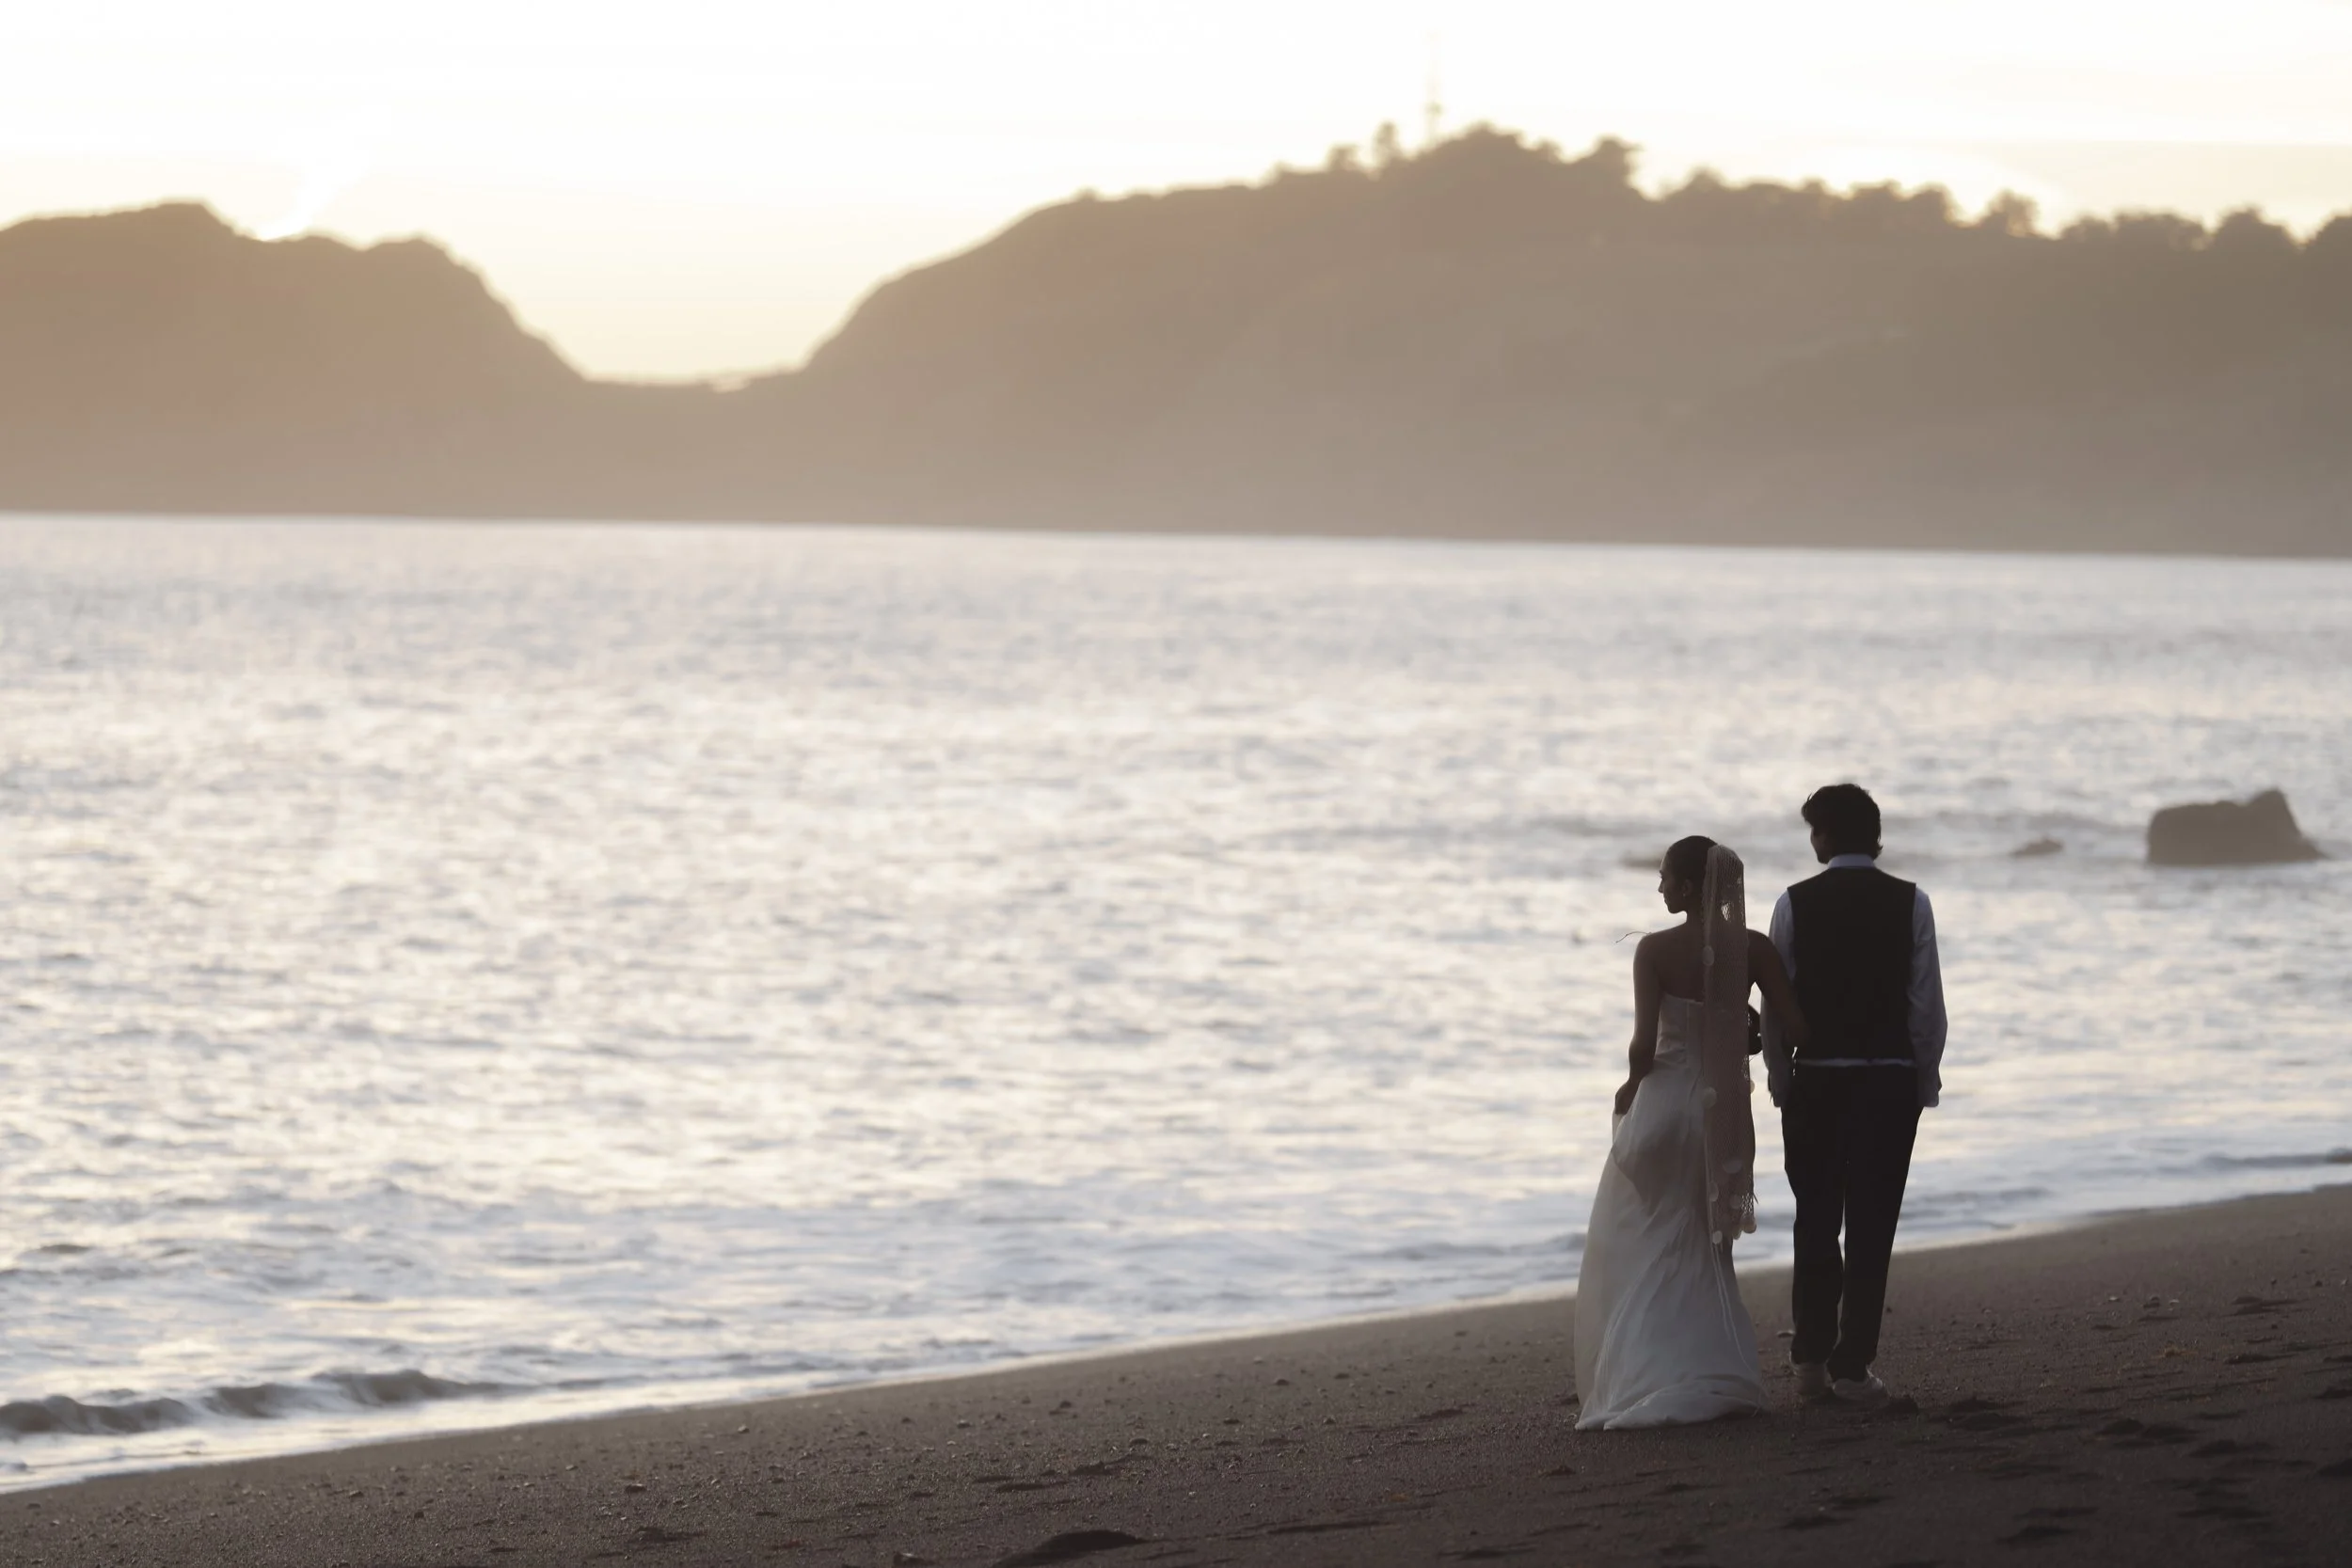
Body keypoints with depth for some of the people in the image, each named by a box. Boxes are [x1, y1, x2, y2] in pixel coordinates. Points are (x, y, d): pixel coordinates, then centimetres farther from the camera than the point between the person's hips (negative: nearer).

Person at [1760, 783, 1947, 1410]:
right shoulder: (1910, 903, -2)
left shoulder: (1795, 904, -3)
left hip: (1816, 1078, 1)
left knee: (1816, 1221, 14)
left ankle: (1811, 1360, 19)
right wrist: (1926, 1080, 6)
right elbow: (1927, 1002, -3)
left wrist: (1780, 1078, 9)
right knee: (1871, 1227, 2)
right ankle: (1852, 1367, -1)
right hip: (1891, 1079, -1)